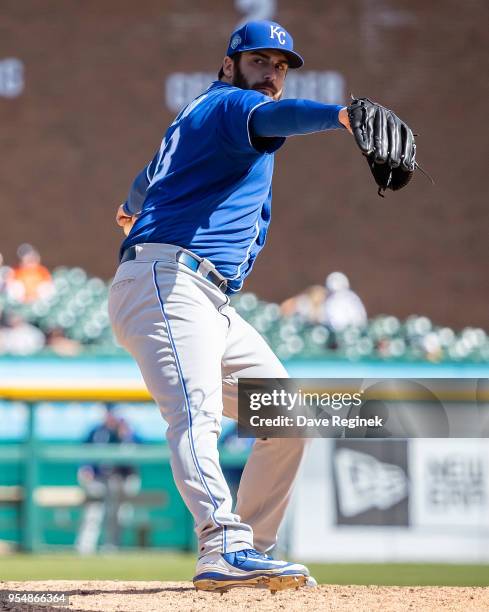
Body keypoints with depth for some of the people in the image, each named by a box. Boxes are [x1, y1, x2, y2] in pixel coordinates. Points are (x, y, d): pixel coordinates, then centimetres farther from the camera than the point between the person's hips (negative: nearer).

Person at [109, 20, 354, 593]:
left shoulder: (194, 118, 29)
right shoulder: (229, 105, -1)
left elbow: (149, 177, 50)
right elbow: (273, 118, -27)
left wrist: (134, 209, 73)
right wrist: (340, 114, -47)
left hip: (212, 307, 11)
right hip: (167, 281, -11)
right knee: (197, 411, -31)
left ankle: (250, 552, 9)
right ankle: (225, 548, -52)